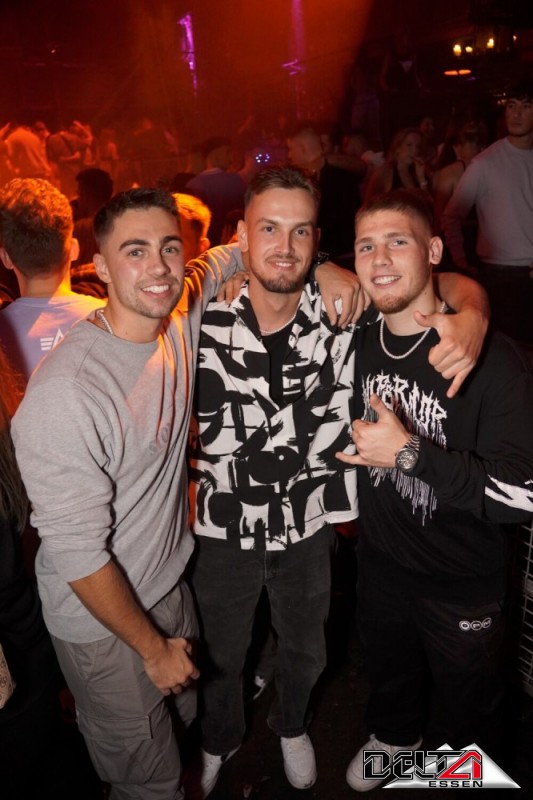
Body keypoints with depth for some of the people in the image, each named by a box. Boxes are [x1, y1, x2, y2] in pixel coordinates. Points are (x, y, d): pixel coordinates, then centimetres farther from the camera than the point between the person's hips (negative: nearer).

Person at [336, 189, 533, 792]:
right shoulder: (359, 341, -9)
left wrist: (410, 453, -33)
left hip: (462, 579, -4)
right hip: (380, 557, 5)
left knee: (466, 699, 23)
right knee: (387, 671, 31)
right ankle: (394, 735, 62)